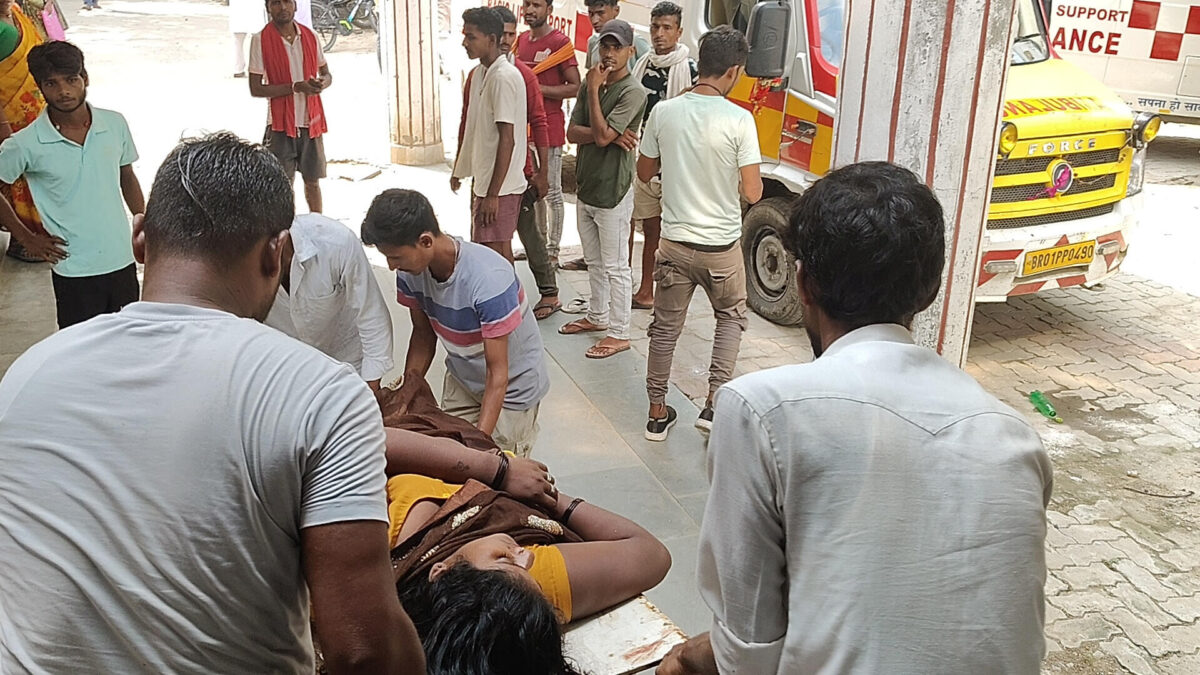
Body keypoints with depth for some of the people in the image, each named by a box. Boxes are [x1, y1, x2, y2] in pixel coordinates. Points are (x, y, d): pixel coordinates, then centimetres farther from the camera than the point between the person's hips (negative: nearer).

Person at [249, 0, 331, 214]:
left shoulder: (310, 36, 5)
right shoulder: (260, 40, -6)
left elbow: (327, 74, 15)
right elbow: (256, 89, -9)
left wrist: (322, 83, -10)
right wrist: (295, 87, -20)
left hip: (311, 121, 4)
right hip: (281, 124, -3)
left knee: (313, 181, 12)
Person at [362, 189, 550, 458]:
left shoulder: (488, 279, -34)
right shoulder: (410, 272, -17)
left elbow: (498, 373, -29)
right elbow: (423, 335, 0)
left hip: (512, 386, -5)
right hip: (461, 380, 5)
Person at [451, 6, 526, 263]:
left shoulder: (504, 78, -17)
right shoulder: (478, 74, 12)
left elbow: (507, 140, -21)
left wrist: (493, 194, -22)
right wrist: (459, 170, 24)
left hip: (500, 186, -9)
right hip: (482, 180, 10)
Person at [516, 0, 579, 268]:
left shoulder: (560, 42, -10)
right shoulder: (521, 40, 12)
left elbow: (575, 87, -14)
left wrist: (539, 88, -20)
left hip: (549, 126, -8)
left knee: (551, 192, -1)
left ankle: (552, 251, 5)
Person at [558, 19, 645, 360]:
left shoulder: (632, 92, -15)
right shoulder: (591, 85, 8)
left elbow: (601, 135, -24)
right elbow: (572, 133, 0)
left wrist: (594, 90, -18)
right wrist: (610, 135, -16)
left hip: (613, 193, -8)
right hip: (586, 188, 8)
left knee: (615, 266, 0)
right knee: (594, 261, 21)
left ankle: (619, 334, 9)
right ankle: (597, 316, 36)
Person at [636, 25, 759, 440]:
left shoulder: (664, 112, -6)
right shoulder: (739, 119, -16)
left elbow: (644, 173, 6)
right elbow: (752, 193, -14)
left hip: (675, 242, 2)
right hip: (722, 247, -2)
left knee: (665, 327, 16)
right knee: (731, 318, 22)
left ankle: (658, 413, 23)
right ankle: (714, 403, 15)